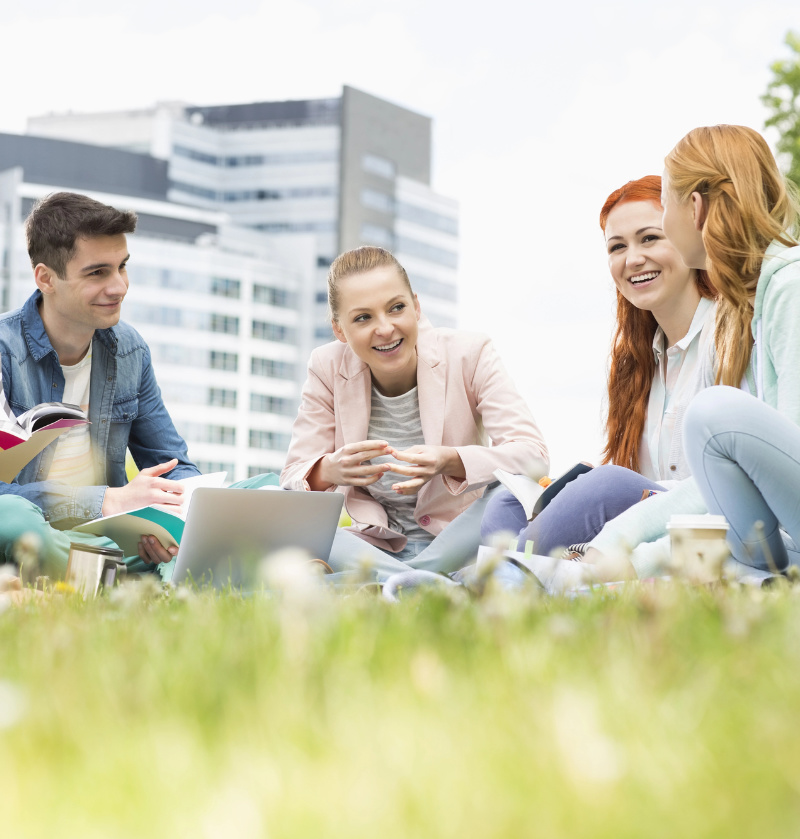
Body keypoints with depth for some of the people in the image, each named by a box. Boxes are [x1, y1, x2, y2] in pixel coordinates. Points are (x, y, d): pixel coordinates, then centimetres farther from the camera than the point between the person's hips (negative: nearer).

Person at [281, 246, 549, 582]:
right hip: (377, 547, 2)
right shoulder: (327, 369, -3)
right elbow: (293, 479, -5)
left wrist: (451, 462, -37)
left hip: (459, 540, -2)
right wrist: (329, 471, -31)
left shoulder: (469, 354, -8)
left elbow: (533, 455, -17)